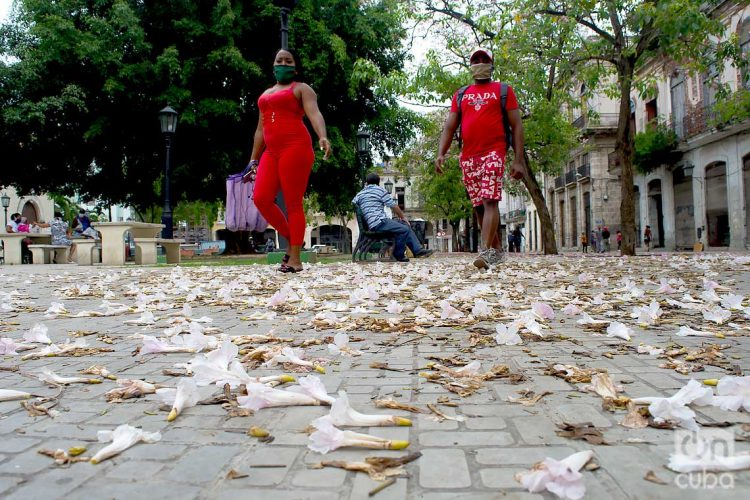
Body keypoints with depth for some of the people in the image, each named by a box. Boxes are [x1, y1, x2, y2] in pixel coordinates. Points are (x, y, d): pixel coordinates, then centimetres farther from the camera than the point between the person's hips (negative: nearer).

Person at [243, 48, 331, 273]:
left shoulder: (302, 89, 7)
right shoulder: (266, 94, 27)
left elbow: (314, 114, -12)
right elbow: (260, 129, 27)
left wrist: (323, 137, -32)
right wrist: (253, 161, 22)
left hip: (295, 148, -6)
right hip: (271, 152, 7)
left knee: (293, 203, -8)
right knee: (261, 198, -6)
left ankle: (295, 259, -3)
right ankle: (291, 239, 13)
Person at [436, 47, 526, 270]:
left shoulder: (503, 91, 10)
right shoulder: (460, 95, 19)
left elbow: (516, 126, 4)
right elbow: (449, 127, 14)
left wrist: (518, 160, -6)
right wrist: (441, 153, -4)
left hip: (494, 153, -4)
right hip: (468, 158, 4)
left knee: (490, 201, -17)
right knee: (479, 206, 6)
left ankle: (486, 251, -21)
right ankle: (497, 250, 18)